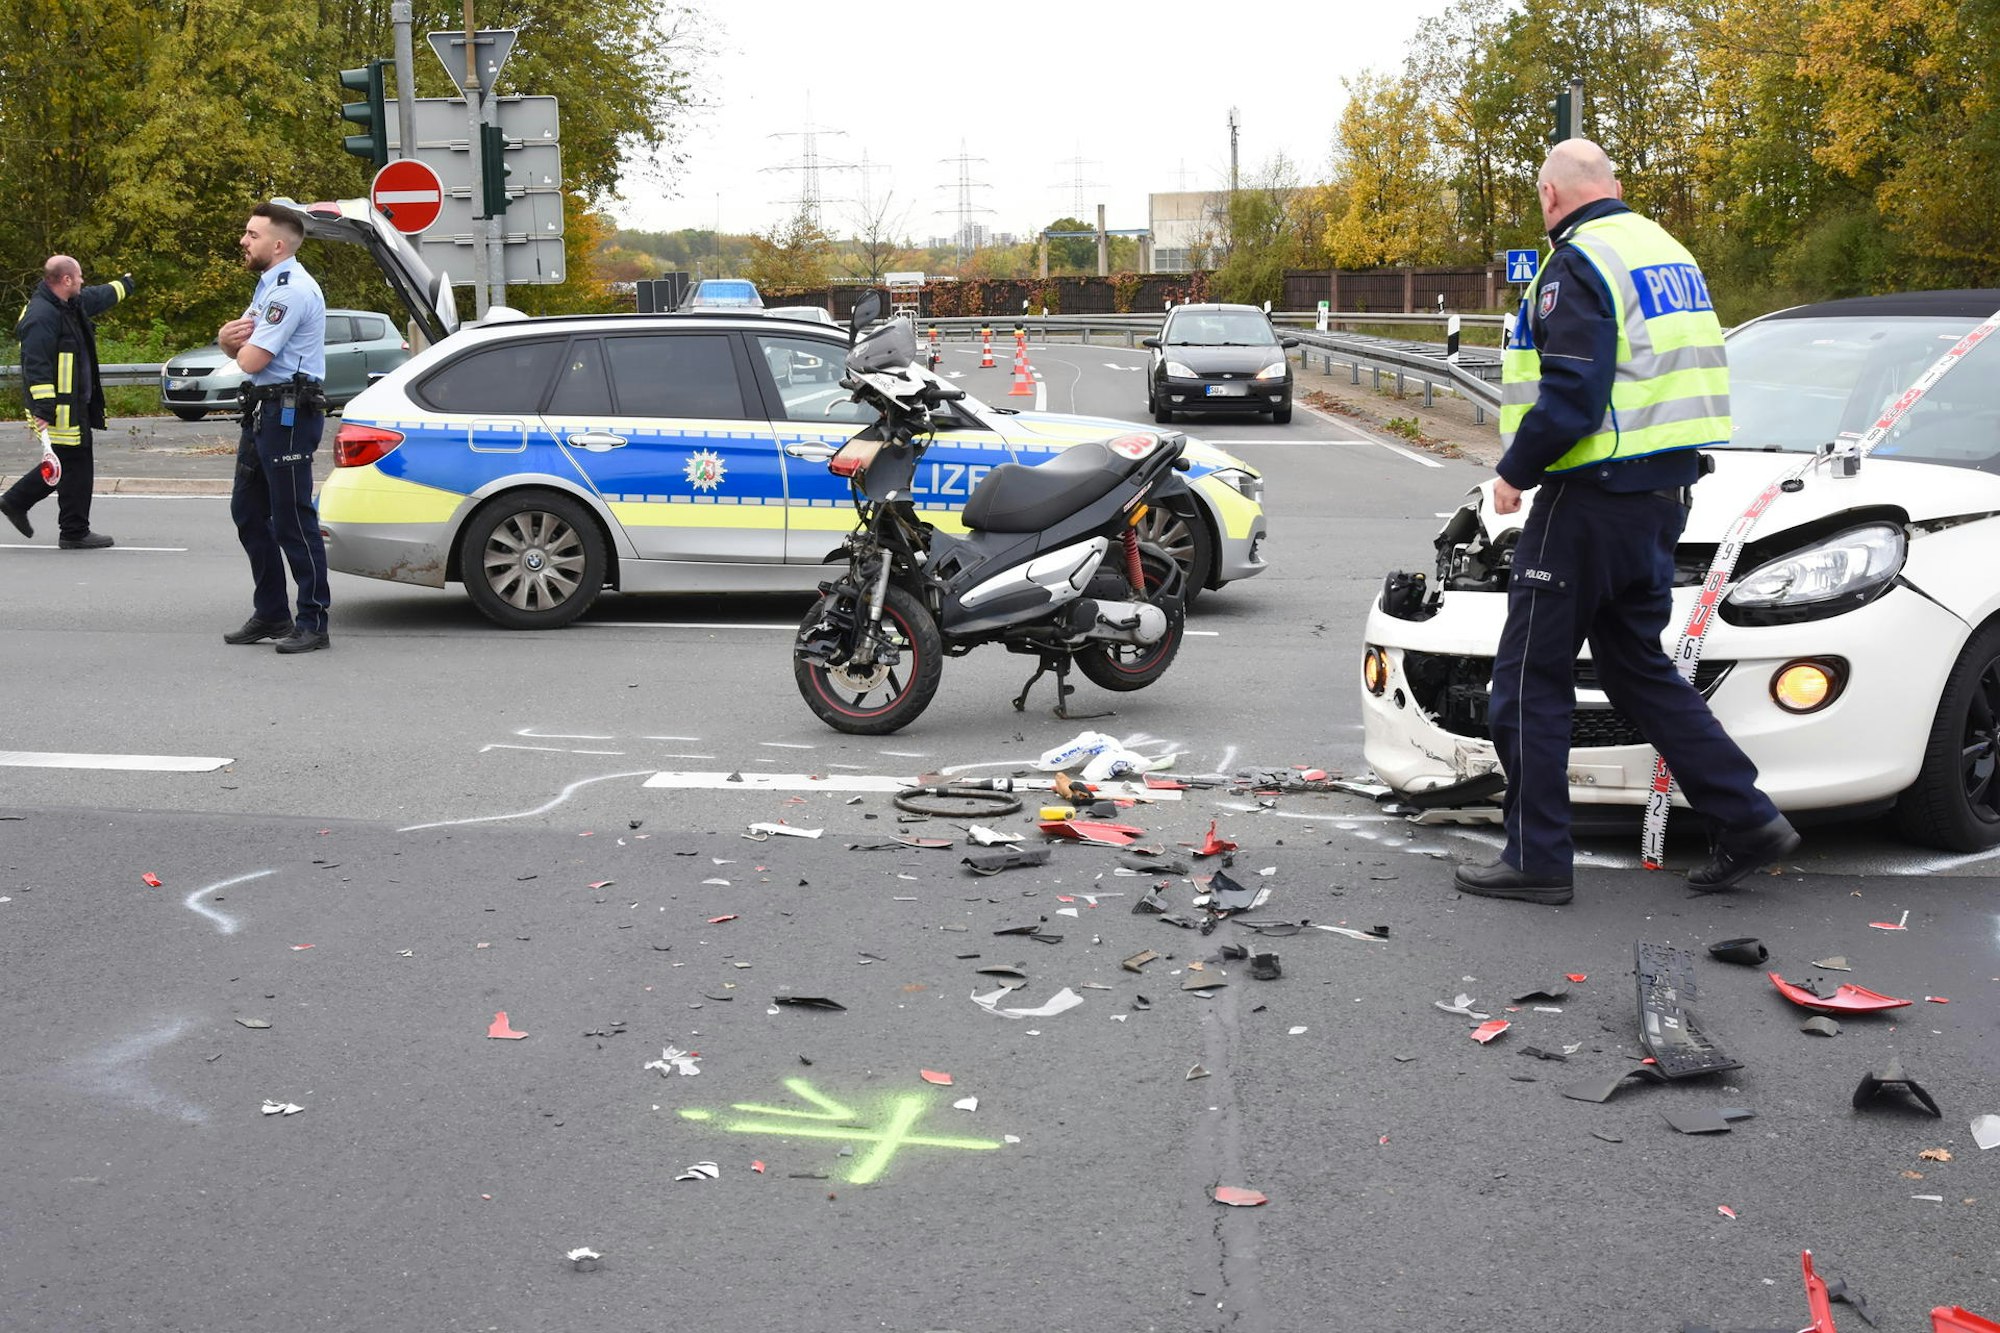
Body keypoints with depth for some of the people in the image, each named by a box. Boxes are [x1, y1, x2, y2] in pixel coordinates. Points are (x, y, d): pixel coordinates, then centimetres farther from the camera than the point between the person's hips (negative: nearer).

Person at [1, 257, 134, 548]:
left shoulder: (73, 304, 13)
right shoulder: (42, 316, -19)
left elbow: (99, 296, 36)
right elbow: (36, 365, -24)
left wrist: (124, 284, 54)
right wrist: (43, 408, -28)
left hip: (75, 405, 11)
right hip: (60, 409, -11)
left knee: (69, 464, 16)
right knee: (76, 465, -5)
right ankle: (74, 533, 4)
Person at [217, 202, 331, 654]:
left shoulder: (293, 290, -17)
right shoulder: (270, 285, 18)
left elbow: (251, 360, -21)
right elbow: (237, 346, 18)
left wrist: (244, 342, 3)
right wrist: (228, 335, -6)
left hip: (289, 413, -11)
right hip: (263, 410, 11)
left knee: (292, 519, -7)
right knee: (248, 511, 14)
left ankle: (313, 624, -2)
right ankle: (271, 614, 22)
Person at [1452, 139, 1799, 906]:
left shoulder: (1578, 266, -13)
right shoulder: (1669, 252, 16)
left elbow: (1571, 398, -22)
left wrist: (1515, 472, -9)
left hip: (1594, 497, -9)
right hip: (1664, 492, 9)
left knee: (1532, 675, 0)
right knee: (1636, 664, 18)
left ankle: (1536, 858, 3)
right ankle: (1746, 821, 15)